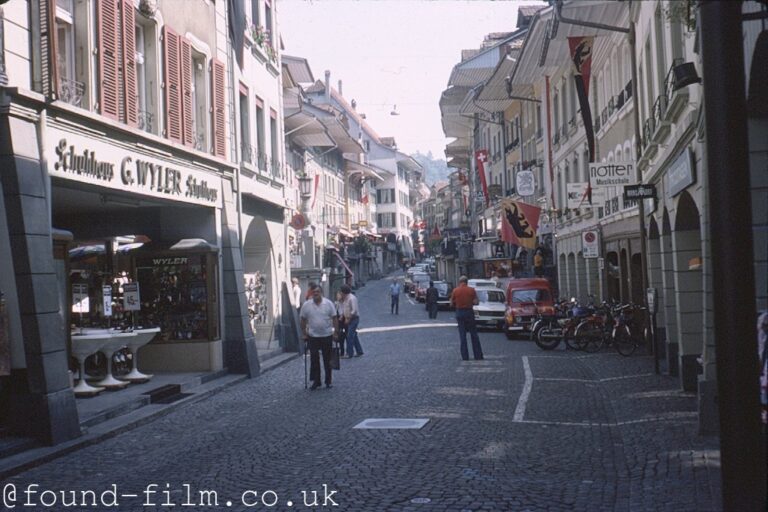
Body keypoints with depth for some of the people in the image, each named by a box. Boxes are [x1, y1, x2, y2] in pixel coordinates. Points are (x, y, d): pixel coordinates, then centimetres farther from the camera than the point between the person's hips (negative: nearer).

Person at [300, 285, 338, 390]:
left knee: (327, 360, 8)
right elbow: (303, 320, 5)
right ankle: (316, 381, 11)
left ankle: (328, 381, 18)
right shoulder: (306, 305, -2)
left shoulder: (328, 303, -4)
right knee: (314, 360, 2)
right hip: (313, 337, 1)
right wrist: (304, 333, 3)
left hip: (327, 336, -1)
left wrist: (336, 332, -4)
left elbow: (334, 318, -1)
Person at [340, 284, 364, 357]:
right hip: (348, 319, 9)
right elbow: (343, 308, 18)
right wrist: (342, 316, 4)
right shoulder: (345, 298, 9)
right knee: (354, 336, 13)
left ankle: (350, 353, -5)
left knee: (350, 336, -9)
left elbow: (354, 310, -23)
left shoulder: (352, 298, -18)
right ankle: (359, 351, 21)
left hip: (354, 319, -9)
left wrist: (348, 318, -18)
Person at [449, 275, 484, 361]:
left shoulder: (455, 291, -3)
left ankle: (465, 356, 2)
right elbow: (476, 302, -7)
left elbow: (452, 303, 0)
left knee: (462, 335, 5)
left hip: (459, 313, 0)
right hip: (469, 312, 0)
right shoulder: (471, 290, -4)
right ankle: (478, 355, 7)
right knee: (474, 334, 7)